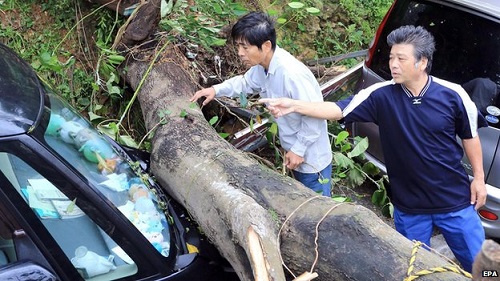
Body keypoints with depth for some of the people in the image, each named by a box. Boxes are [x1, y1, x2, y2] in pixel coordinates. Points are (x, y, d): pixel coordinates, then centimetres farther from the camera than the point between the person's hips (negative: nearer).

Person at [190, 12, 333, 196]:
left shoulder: (292, 74, -35)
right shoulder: (262, 65, -6)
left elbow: (315, 115, -29)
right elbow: (246, 82, 16)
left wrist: (298, 149, -22)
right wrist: (217, 90, 2)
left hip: (311, 157, -9)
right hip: (294, 149, 9)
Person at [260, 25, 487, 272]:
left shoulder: (453, 95, -13)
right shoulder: (381, 95, -13)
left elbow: (470, 137, 1)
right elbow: (338, 110, -16)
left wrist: (478, 178, 4)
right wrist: (293, 106, -26)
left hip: (455, 201, -1)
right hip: (409, 206, 1)